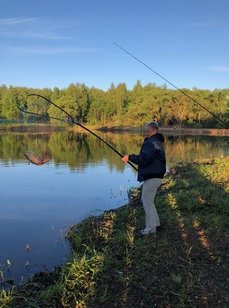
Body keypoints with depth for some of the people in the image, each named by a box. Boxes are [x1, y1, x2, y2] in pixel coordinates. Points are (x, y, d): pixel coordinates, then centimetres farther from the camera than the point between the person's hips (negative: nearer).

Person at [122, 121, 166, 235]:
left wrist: (130, 157, -12)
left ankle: (150, 228, 9)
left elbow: (144, 159, -24)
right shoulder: (156, 142, 18)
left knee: (147, 202, -1)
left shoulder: (151, 143, -16)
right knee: (147, 200, 22)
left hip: (152, 178, -11)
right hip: (154, 176, 11)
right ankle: (155, 222, 30)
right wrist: (133, 157, 11)